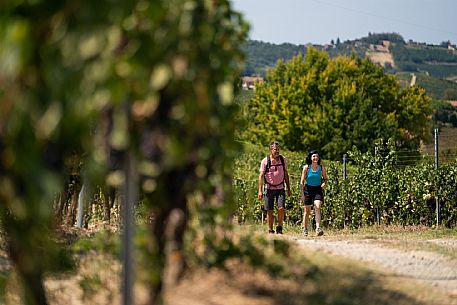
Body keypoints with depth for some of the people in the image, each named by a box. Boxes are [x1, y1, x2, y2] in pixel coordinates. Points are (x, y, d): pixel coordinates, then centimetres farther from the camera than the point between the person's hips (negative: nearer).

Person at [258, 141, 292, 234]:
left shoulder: (283, 159, 4)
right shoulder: (265, 161, -5)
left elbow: (286, 174, 12)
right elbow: (261, 176, -5)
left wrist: (289, 189, 11)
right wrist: (260, 191, -11)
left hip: (280, 188, 1)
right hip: (269, 188, -1)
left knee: (281, 208, -14)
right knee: (269, 211, 1)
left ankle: (279, 228, 1)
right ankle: (270, 231, 12)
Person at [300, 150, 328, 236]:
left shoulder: (322, 167, -2)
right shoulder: (306, 167, -6)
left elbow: (325, 178, 12)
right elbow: (302, 181, -3)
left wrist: (324, 183, -12)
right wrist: (302, 194, -8)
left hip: (318, 189, 0)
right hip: (308, 189, 0)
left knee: (317, 208, -20)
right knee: (307, 211, 9)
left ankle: (318, 228, -26)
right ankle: (305, 229, 23)